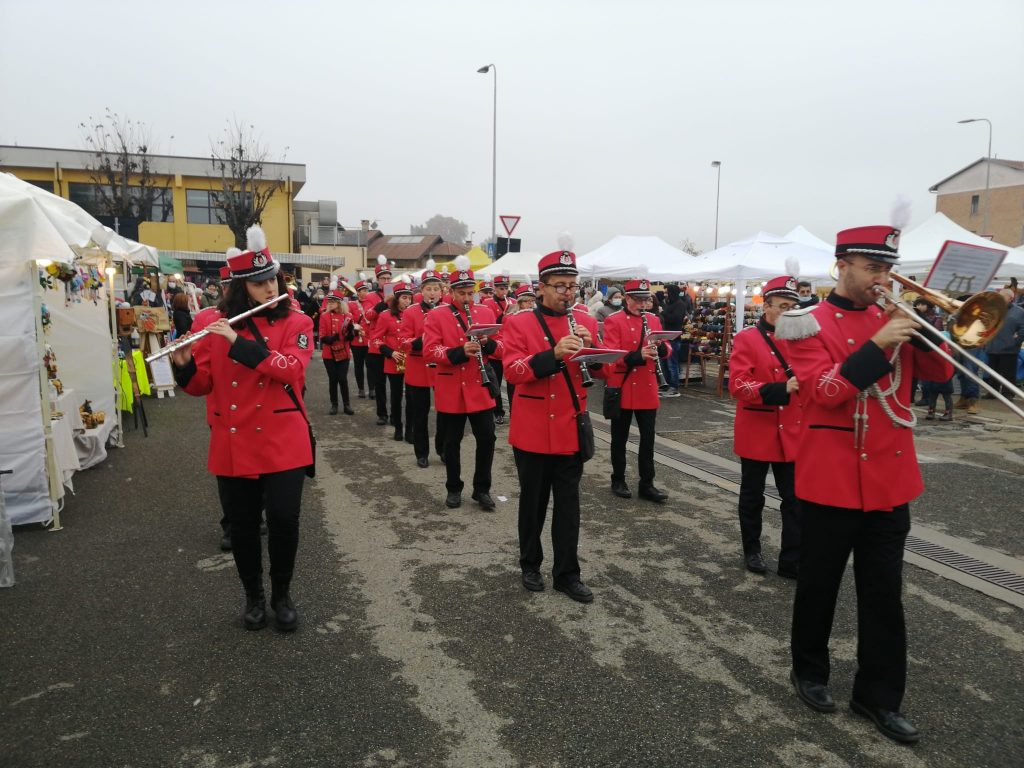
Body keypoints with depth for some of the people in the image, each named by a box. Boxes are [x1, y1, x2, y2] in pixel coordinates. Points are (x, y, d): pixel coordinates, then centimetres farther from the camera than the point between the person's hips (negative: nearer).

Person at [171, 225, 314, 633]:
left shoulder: (296, 322, -1)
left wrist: (238, 343, -23)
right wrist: (183, 364, -15)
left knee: (284, 520, -4)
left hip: (282, 441, -2)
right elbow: (200, 385, 6)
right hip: (232, 443, 2)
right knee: (242, 524, 10)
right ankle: (253, 596, 31)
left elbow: (291, 369, -19)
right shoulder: (214, 324, 5)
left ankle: (282, 595, 21)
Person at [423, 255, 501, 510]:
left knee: (487, 438, 4)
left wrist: (487, 343, -17)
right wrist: (459, 352, -25)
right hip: (451, 391, -2)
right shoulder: (436, 316, -3)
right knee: (452, 442, 8)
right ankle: (454, 489, 25)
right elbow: (430, 351, -12)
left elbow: (499, 348, 6)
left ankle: (482, 489, 19)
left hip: (480, 389, 3)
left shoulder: (486, 313, 7)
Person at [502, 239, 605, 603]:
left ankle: (567, 574, 21)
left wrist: (590, 348, -17)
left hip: (571, 429, 3)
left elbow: (601, 372, 3)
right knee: (533, 501, 12)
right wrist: (553, 354, -29)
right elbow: (512, 370, -17)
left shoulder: (585, 322, 5)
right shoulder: (518, 322, -5)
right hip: (532, 430, -3)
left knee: (568, 504, 9)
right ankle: (530, 565, 30)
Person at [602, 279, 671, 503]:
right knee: (620, 439, 8)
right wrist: (638, 355, -29)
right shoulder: (613, 321, -6)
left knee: (648, 438, 6)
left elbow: (666, 351, 10)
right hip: (622, 389, -4)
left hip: (648, 390, 4)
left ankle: (647, 484, 14)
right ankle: (618, 481, 22)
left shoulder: (653, 320, 10)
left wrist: (659, 346, -14)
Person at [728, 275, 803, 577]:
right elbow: (738, 386, -18)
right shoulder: (746, 338, -8)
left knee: (796, 499, 4)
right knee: (753, 496, 13)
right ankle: (752, 550, 30)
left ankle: (793, 561, 14)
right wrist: (781, 389, -29)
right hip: (756, 432, -3)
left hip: (792, 433, 3)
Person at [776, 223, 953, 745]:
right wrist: (877, 346, -23)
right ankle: (809, 672, 32)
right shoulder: (810, 324, -7)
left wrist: (921, 331, -8)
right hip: (832, 480, -4)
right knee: (819, 585, 12)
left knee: (884, 594, 11)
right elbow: (823, 392, -18)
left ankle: (879, 696, 25)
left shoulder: (892, 318, 9)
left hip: (889, 480, 5)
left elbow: (940, 372, 8)